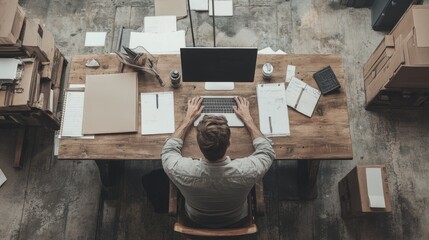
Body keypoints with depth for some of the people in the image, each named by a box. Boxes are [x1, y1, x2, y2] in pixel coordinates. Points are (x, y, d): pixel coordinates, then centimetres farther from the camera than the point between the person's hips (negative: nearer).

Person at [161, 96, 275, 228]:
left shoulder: (182, 172, -41)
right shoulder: (246, 172, -42)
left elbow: (168, 150, -15)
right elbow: (267, 151, -17)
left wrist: (189, 118, -10)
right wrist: (247, 118, -11)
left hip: (196, 221, 1)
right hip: (235, 221, 0)